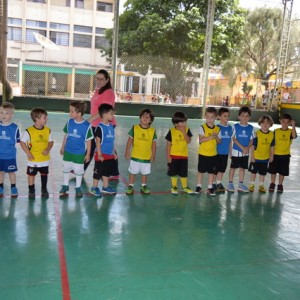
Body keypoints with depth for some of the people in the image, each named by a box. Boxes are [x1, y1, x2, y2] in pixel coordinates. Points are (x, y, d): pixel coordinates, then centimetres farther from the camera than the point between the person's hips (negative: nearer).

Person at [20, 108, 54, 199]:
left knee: (44, 174, 16)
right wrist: (28, 153, -14)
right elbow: (22, 142, -9)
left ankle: (44, 189, 33)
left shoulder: (47, 130, -3)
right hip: (33, 159, -3)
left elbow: (50, 141, 4)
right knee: (31, 174, 8)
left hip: (45, 159, 3)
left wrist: (48, 149, -13)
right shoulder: (29, 131, -14)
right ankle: (31, 190, 25)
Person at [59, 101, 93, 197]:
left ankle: (78, 188, 27)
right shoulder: (69, 122, -6)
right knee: (66, 169, 15)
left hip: (79, 154, -3)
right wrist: (62, 147, 11)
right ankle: (65, 186, 33)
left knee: (78, 171, 10)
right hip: (68, 152, 4)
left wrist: (88, 154, -5)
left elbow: (88, 140, -8)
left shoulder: (87, 126, -16)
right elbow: (66, 135, 6)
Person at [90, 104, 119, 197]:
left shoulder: (111, 126, 7)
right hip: (102, 155, -7)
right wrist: (99, 154, -19)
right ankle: (94, 188, 19)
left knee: (107, 172, 18)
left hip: (109, 155, 7)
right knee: (98, 172, 5)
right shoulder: (100, 127, -16)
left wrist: (114, 153, 16)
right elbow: (98, 142, -16)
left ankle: (105, 187, 31)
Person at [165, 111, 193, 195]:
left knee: (184, 173, 13)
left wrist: (184, 132, -22)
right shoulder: (171, 131, -8)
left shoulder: (187, 130, -1)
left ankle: (185, 187, 28)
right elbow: (169, 144, -5)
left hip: (184, 156, 2)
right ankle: (174, 187, 25)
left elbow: (189, 141, -14)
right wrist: (168, 156, -7)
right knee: (173, 173, 9)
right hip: (173, 156, -2)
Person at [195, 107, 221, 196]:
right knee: (201, 170, 7)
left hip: (213, 154, 3)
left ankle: (210, 187, 21)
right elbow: (201, 140, -18)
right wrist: (211, 137, -25)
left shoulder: (217, 129, 2)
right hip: (203, 153, -3)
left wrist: (216, 137, -16)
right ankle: (198, 186, 20)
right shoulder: (202, 127, -9)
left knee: (211, 171, 10)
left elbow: (219, 141, 5)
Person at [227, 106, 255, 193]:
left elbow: (251, 140, 3)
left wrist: (247, 148, -15)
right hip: (236, 151, -3)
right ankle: (230, 184, 14)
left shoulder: (250, 128, 2)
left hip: (245, 152, 3)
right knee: (233, 167, 5)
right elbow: (234, 139, -9)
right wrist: (242, 147, -16)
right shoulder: (235, 126, -5)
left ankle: (240, 185, 20)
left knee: (242, 167, 10)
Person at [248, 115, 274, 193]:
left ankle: (261, 185, 30)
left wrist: (271, 156, 8)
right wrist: (252, 156, -12)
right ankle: (252, 185, 26)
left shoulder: (272, 134, -3)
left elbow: (272, 146, 6)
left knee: (263, 172, 15)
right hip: (256, 157, -3)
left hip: (265, 158, 3)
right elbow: (253, 146, -11)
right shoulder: (257, 134, -14)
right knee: (254, 171, 11)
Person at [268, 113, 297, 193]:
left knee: (282, 171, 9)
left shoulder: (290, 131, -3)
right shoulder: (276, 131, -2)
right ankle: (272, 184, 24)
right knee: (273, 170, 9)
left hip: (285, 155, 0)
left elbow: (294, 136, -27)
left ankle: (280, 185, 25)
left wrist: (293, 126, -32)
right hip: (275, 154, 0)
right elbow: (272, 143, 2)